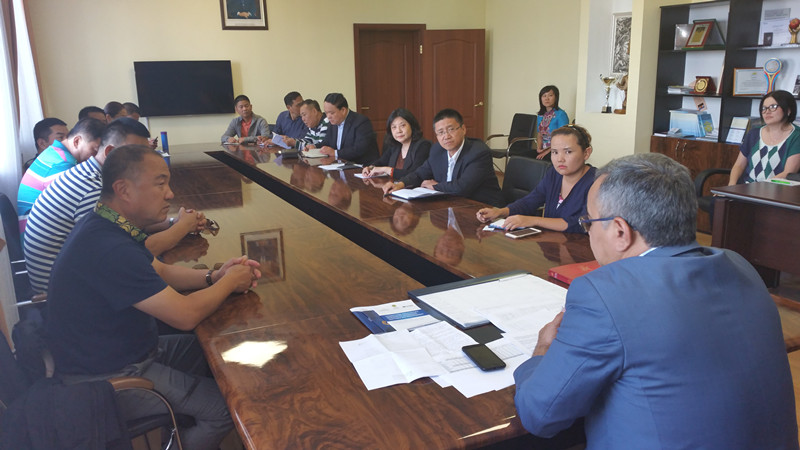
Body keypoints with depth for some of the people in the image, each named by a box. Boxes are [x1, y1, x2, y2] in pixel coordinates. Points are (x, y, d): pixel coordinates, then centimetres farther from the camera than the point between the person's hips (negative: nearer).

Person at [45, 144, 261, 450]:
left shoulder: (105, 226, 1)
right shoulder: (108, 248, -32)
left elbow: (161, 271, 12)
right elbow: (186, 315, -28)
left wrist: (214, 276, -5)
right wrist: (230, 281, -11)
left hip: (115, 351, 10)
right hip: (106, 380, -10)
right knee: (227, 407, -10)